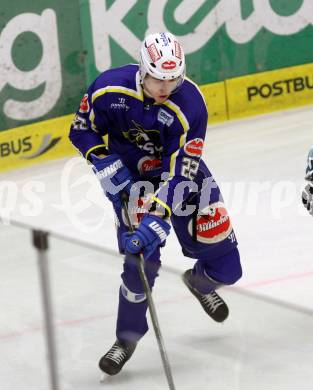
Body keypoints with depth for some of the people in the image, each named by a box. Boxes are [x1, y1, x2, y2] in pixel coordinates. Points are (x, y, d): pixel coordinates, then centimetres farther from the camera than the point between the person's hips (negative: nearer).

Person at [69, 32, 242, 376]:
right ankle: (128, 336, 6)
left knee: (225, 266, -1)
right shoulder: (109, 88, -23)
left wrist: (158, 218, -39)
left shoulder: (191, 105, -28)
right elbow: (81, 130, -5)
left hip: (179, 170, 0)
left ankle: (199, 283, 38)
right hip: (131, 176, 0)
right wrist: (107, 165, -20)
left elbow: (178, 173, -30)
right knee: (142, 260, -18)